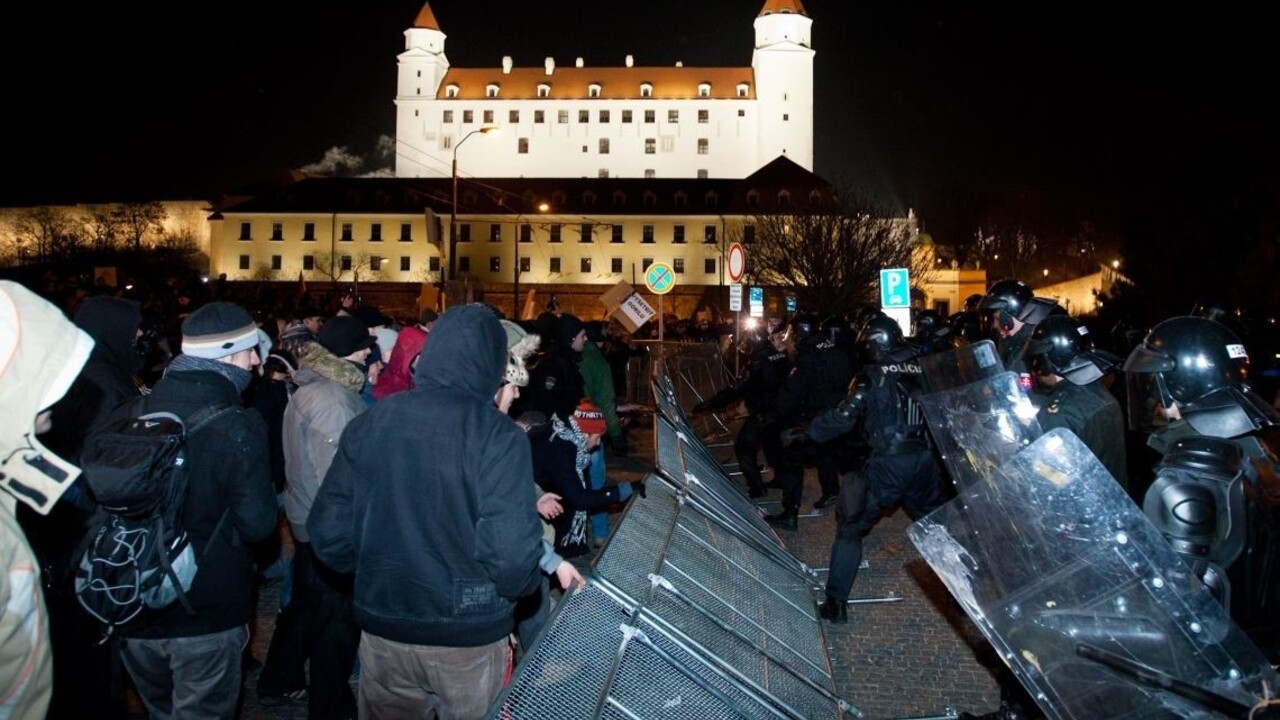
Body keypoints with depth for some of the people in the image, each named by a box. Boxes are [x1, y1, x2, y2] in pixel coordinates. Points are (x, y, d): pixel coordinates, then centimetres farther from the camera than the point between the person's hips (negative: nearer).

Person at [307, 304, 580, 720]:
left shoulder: (367, 424, -4)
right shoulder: (497, 436, -17)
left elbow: (328, 534, -3)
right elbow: (512, 556, -22)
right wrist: (521, 583, -1)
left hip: (382, 633, 3)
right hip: (470, 639, -3)